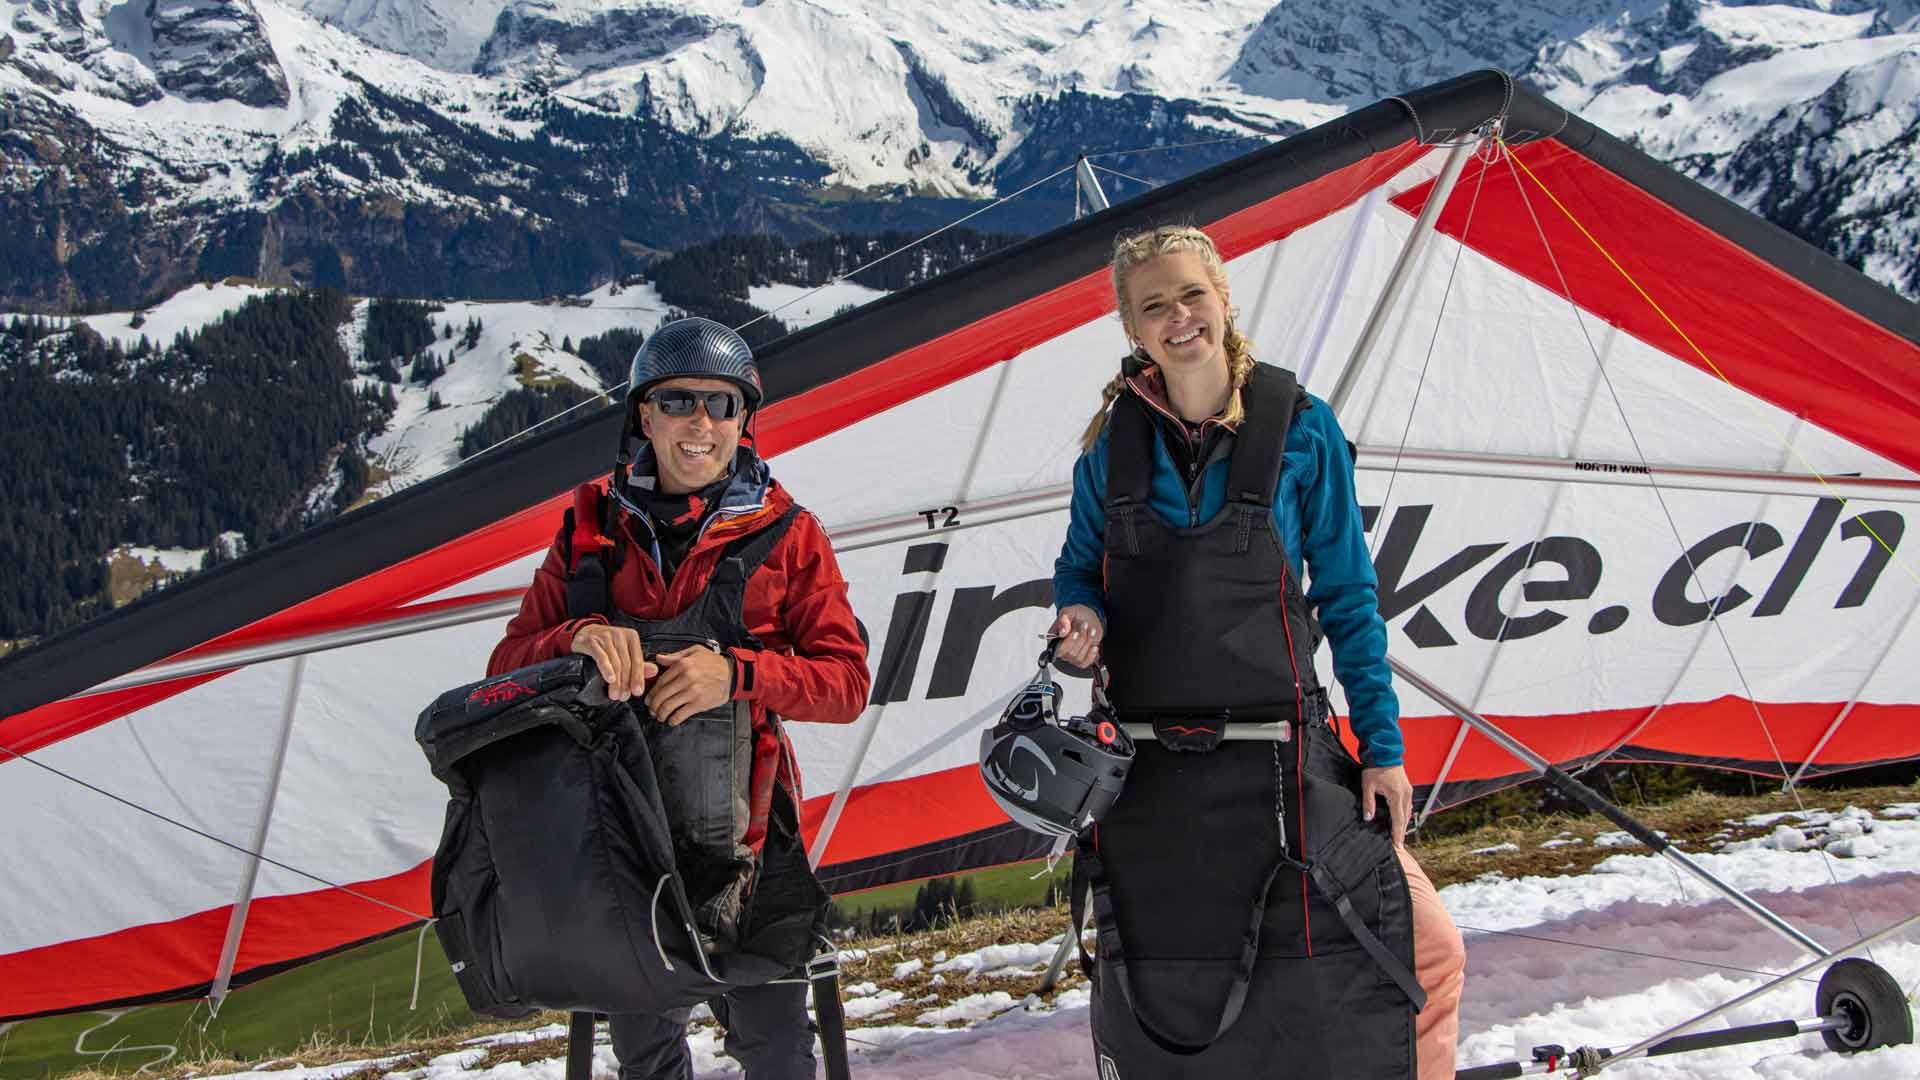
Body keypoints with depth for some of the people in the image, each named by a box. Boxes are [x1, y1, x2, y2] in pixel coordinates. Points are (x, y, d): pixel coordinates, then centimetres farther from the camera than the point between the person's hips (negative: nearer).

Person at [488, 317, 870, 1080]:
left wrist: (736, 674, -21)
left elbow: (846, 681, -4)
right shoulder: (592, 526, 6)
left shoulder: (785, 534, 1)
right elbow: (509, 665, 2)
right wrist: (578, 638, -19)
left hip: (739, 824, -2)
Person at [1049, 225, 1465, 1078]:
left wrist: (1382, 745, -3)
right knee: (1149, 999, 13)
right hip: (1143, 777, 2)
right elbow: (1078, 568, 15)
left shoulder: (1300, 428, -3)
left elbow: (1348, 597, 1)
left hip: (1278, 770, -2)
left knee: (1428, 950, -11)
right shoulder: (1114, 439, 3)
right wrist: (1079, 618, -9)